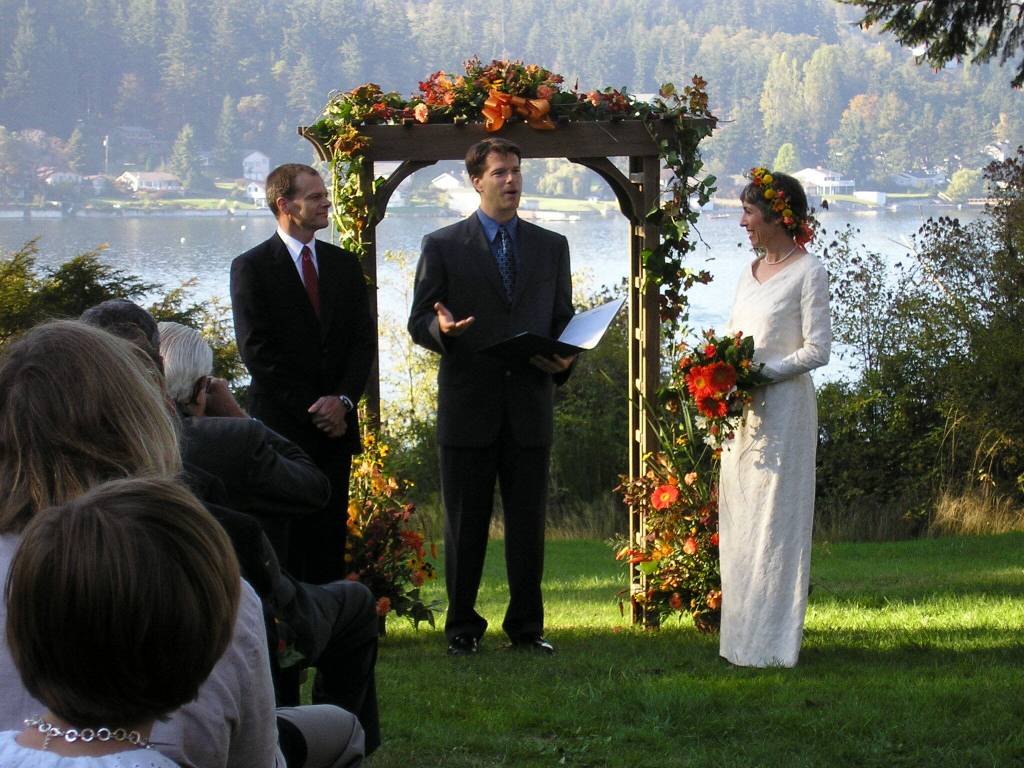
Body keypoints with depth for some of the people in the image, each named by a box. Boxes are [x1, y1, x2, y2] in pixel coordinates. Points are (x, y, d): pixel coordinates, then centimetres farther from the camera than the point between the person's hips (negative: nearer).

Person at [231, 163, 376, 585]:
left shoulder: (344, 264, 14)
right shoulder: (251, 267, -2)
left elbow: (364, 340, 9)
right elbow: (258, 350, -7)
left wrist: (343, 399, -7)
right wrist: (311, 408, -11)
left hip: (336, 423, 4)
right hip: (281, 424, -4)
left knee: (330, 535, 4)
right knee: (285, 539, -2)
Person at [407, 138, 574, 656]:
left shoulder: (552, 247, 13)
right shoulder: (442, 246, 3)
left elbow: (563, 319, 14)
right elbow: (418, 322, 1)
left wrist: (564, 359, -7)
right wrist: (441, 328, -22)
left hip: (530, 404, 2)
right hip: (468, 405, -2)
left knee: (528, 523, 5)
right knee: (465, 525, 3)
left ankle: (526, 625, 14)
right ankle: (463, 627, 12)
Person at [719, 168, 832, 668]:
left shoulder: (808, 271, -7)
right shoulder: (750, 274, 16)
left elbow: (817, 349, -11)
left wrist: (760, 374, -18)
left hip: (783, 407, -8)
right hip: (741, 411, 8)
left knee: (774, 519, -5)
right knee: (738, 520, 7)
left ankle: (771, 642, 0)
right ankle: (741, 634, 13)